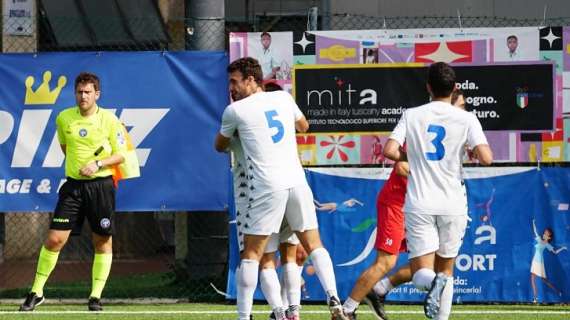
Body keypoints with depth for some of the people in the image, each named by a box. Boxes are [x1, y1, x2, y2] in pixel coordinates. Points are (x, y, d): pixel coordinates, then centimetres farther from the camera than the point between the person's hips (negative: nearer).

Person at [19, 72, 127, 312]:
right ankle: (36, 292, 5)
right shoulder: (63, 118, 4)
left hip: (101, 185, -1)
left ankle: (96, 297, 13)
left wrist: (98, 163, -16)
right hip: (73, 185, 2)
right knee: (54, 239, -4)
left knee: (103, 242, 3)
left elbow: (120, 155, -2)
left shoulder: (109, 120, -4)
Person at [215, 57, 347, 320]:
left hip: (267, 187, -4)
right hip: (297, 181, 4)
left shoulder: (235, 110, 1)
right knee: (314, 245, 9)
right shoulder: (283, 98, 12)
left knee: (252, 253, 2)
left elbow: (220, 146, 18)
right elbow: (303, 125, 32)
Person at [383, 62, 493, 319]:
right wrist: (473, 153, 11)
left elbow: (389, 151, -6)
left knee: (421, 273, 0)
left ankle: (432, 282, -35)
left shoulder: (412, 115, 2)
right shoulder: (466, 119, -2)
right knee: (446, 269, 16)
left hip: (419, 204, 0)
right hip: (453, 205, 0)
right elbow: (486, 158, -12)